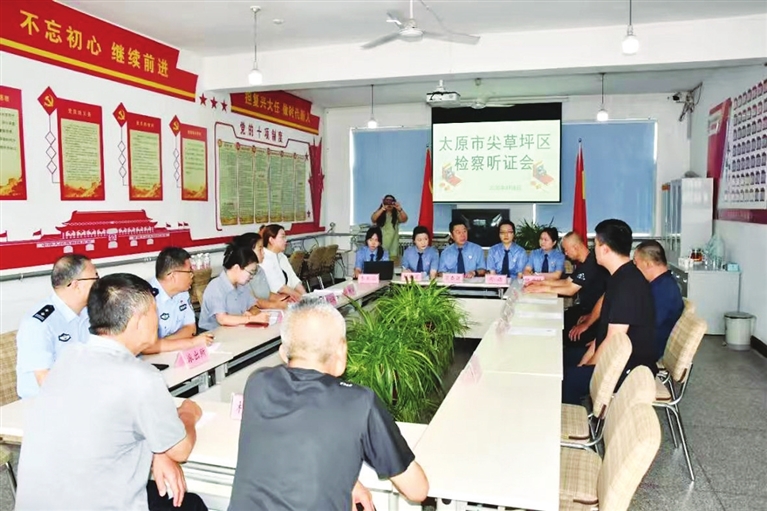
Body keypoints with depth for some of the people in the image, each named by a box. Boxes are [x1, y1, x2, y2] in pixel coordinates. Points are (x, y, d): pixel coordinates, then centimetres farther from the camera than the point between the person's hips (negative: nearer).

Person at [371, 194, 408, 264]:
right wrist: (383, 209, -27)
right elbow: (373, 219, -14)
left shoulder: (397, 214, 7)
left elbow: (404, 219, -12)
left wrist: (400, 209, -30)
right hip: (381, 244, 0)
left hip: (392, 244, 1)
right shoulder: (379, 213, 7)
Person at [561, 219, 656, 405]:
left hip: (631, 369, -10)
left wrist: (586, 367, -11)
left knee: (565, 379, -19)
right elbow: (607, 327, 13)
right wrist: (586, 359, 8)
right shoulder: (622, 276, 7)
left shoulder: (627, 284, -25)